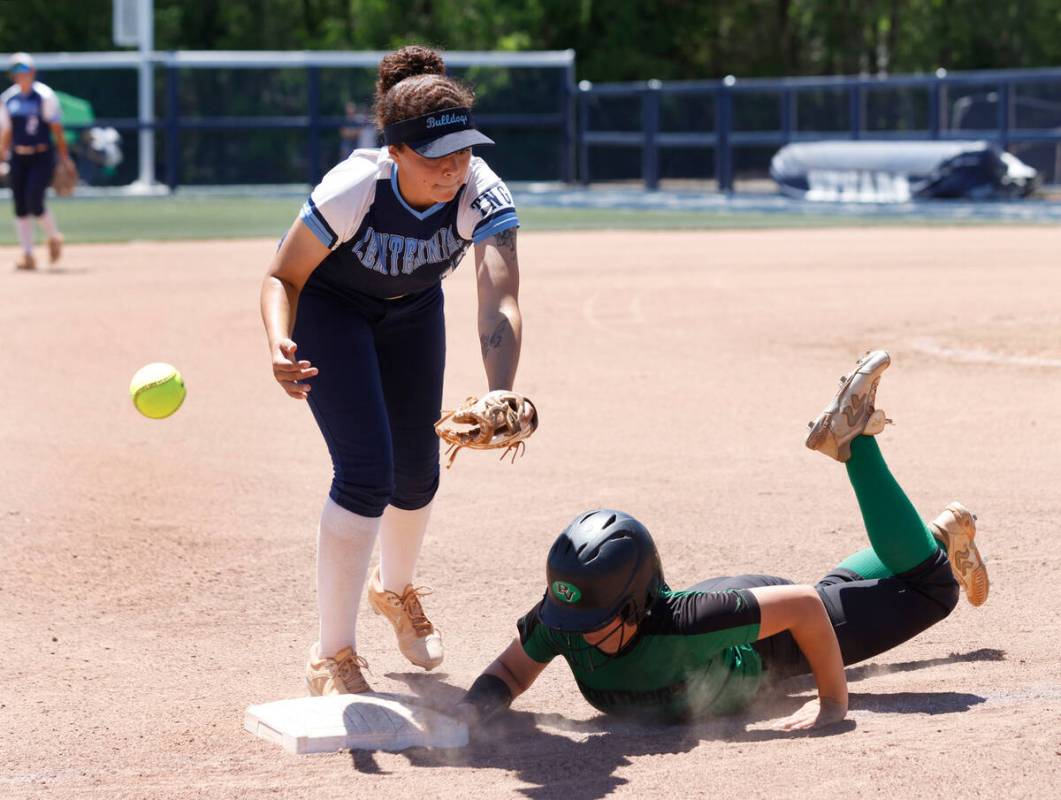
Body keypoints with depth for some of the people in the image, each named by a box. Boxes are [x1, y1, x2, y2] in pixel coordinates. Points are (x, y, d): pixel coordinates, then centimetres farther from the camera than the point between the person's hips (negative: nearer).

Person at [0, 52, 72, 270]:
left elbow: (56, 128, -6)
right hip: (18, 158, 5)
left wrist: (64, 156, -9)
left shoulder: (45, 96, -6)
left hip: (41, 156, -5)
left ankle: (54, 237, 14)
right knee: (20, 207, 1)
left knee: (34, 203, -14)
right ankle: (27, 254, 8)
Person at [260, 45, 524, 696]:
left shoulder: (483, 195, -32)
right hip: (330, 307, -4)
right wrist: (280, 345, -47)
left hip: (413, 311, 4)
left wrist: (500, 399, -60)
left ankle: (395, 588, 47)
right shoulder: (352, 190, -38)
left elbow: (500, 300, -44)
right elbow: (284, 276, -25)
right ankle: (333, 656, -7)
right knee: (366, 472, -17)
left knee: (416, 476, 13)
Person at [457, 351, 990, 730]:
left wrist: (834, 701, -34)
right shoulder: (561, 621, -36)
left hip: (778, 631, -5)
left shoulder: (680, 622, -49)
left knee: (928, 584, 8)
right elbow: (512, 669, -16)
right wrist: (476, 704, -38)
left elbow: (805, 605, -41)